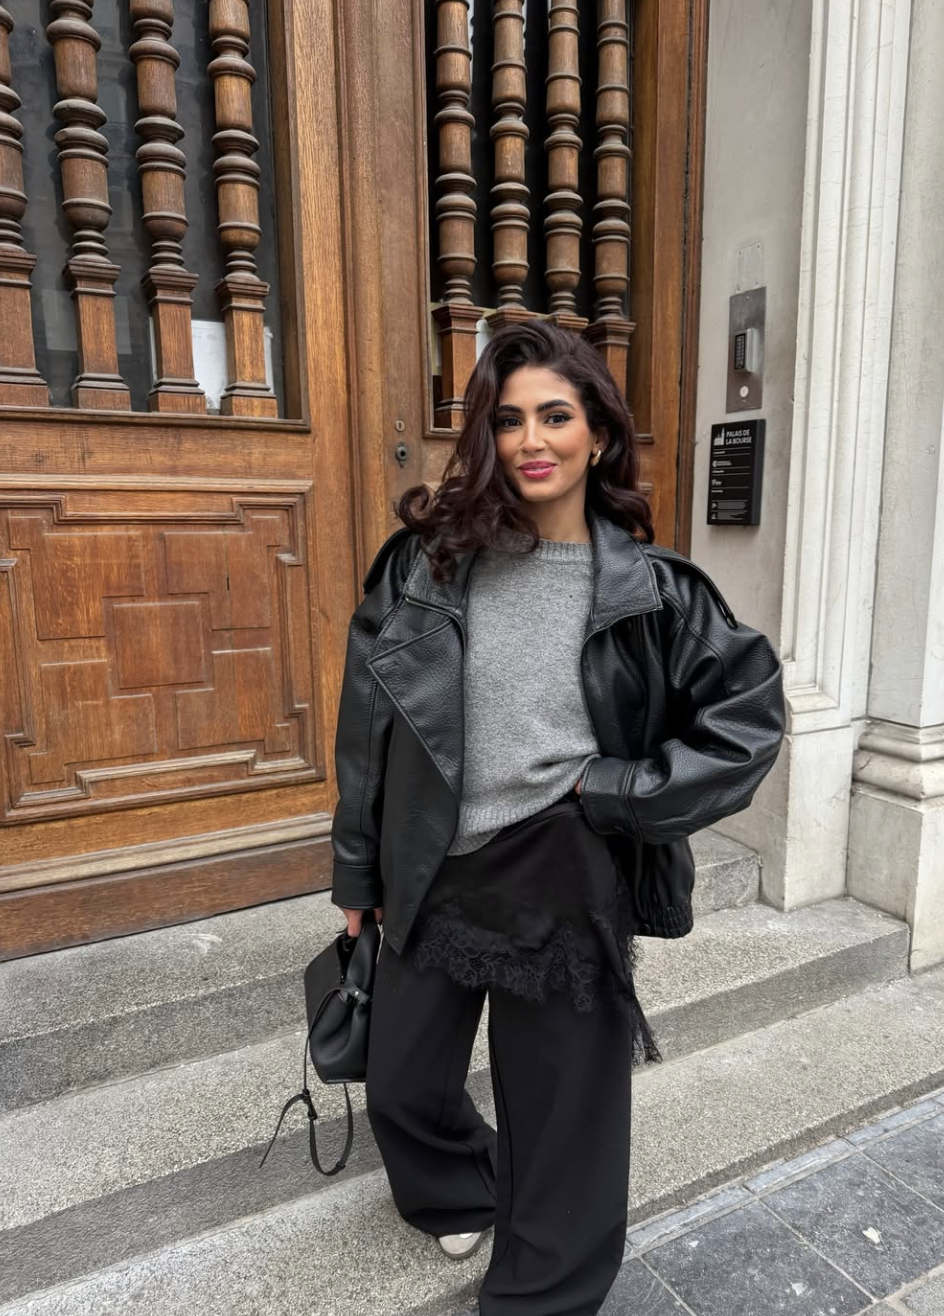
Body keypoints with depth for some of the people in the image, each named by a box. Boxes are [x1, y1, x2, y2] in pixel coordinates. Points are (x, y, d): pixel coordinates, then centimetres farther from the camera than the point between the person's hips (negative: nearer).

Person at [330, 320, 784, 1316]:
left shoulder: (648, 590, -10)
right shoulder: (428, 562, -6)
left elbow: (751, 710, -5)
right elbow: (368, 727, 0)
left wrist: (619, 789, -14)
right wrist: (357, 873, 5)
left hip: (564, 885, -2)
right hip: (433, 877, 3)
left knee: (561, 1108, 15)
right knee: (400, 1086, 22)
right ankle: (462, 1190, 57)